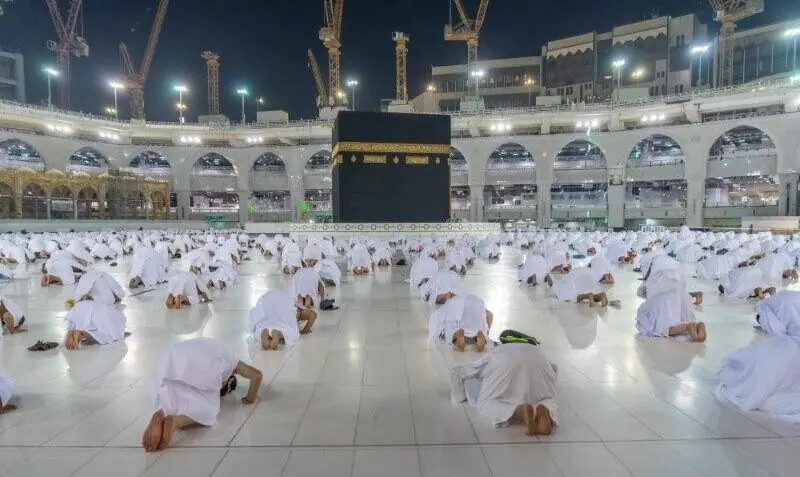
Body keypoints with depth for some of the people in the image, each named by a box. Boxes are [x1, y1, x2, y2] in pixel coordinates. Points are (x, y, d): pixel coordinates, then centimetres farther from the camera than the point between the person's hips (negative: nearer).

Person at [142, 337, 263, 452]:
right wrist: (250, 398, 38)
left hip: (171, 359, 4)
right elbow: (256, 375, 24)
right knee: (205, 408, 4)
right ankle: (176, 421, -26)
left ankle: (160, 417, -23)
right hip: (205, 365, -4)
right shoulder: (229, 360, 36)